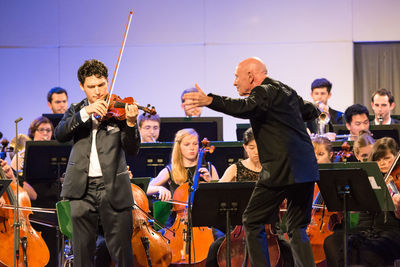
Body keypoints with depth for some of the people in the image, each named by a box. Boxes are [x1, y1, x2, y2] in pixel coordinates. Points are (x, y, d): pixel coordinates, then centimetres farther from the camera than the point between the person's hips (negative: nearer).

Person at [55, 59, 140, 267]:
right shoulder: (76, 111, 12)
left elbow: (132, 150, -6)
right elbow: (60, 135, -8)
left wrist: (130, 123, -25)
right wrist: (86, 112, -20)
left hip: (113, 188, -2)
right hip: (82, 188, 2)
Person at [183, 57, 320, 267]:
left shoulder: (264, 91, -6)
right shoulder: (287, 91, 19)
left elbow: (246, 108, -28)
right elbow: (311, 112, 34)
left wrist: (209, 100, -39)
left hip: (281, 170, -8)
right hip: (306, 170, 8)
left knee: (252, 222, 3)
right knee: (297, 228, 13)